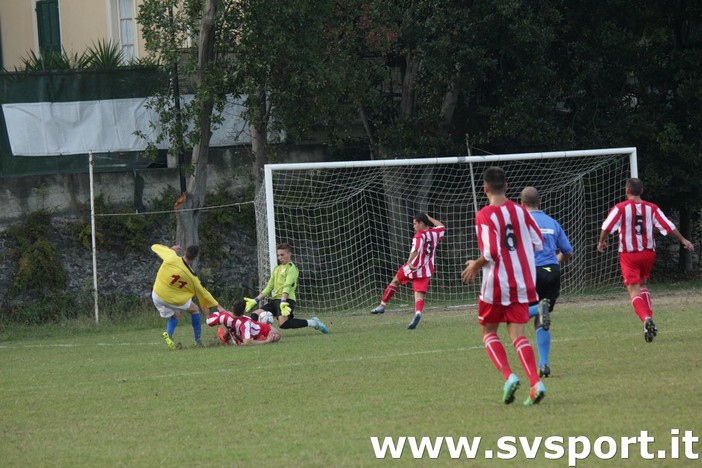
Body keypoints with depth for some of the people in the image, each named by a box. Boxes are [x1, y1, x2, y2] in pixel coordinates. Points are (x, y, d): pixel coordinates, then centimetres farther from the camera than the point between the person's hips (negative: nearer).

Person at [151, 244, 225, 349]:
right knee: (194, 309, 20)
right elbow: (202, 292, -2)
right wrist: (217, 306, 10)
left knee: (175, 315, 25)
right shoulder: (192, 277, -14)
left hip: (156, 295, 3)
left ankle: (168, 333, -6)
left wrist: (171, 249, 15)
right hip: (172, 299, -3)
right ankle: (198, 341, 16)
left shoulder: (172, 258, -16)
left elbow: (155, 247, -1)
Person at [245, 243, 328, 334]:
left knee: (283, 323, -32)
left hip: (287, 299, -9)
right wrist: (256, 300, 17)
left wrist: (283, 301, -29)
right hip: (275, 299, 9)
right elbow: (269, 287, 25)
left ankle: (312, 323, -12)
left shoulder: (291, 268, -2)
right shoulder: (277, 269, 22)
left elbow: (287, 286, -16)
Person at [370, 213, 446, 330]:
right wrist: (428, 217, 36)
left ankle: (382, 305, 29)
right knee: (419, 295, -5)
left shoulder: (419, 235, -12)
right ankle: (418, 313, -36)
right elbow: (442, 227, 34)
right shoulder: (434, 233, 8)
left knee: (395, 280, 21)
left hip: (413, 268, -5)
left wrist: (409, 262, -44)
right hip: (426, 271, 5)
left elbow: (416, 250, -31)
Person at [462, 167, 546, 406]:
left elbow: (491, 253, -21)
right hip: (523, 282, 4)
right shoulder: (520, 211, 4)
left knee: (488, 331, 14)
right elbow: (538, 243, 7)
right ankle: (535, 382, -15)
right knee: (517, 333, 5)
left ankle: (508, 376, -7)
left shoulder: (485, 216, -13)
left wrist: (476, 265, -2)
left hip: (496, 283, -4)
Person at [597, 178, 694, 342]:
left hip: (629, 254, -4)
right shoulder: (652, 208, 2)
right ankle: (649, 319, 14)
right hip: (648, 253, 4)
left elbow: (607, 227, -8)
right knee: (643, 284, 25)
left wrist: (602, 242, 11)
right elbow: (669, 227, 2)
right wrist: (683, 240, 14)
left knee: (634, 291, -6)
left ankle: (646, 318, -30)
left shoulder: (620, 208, -5)